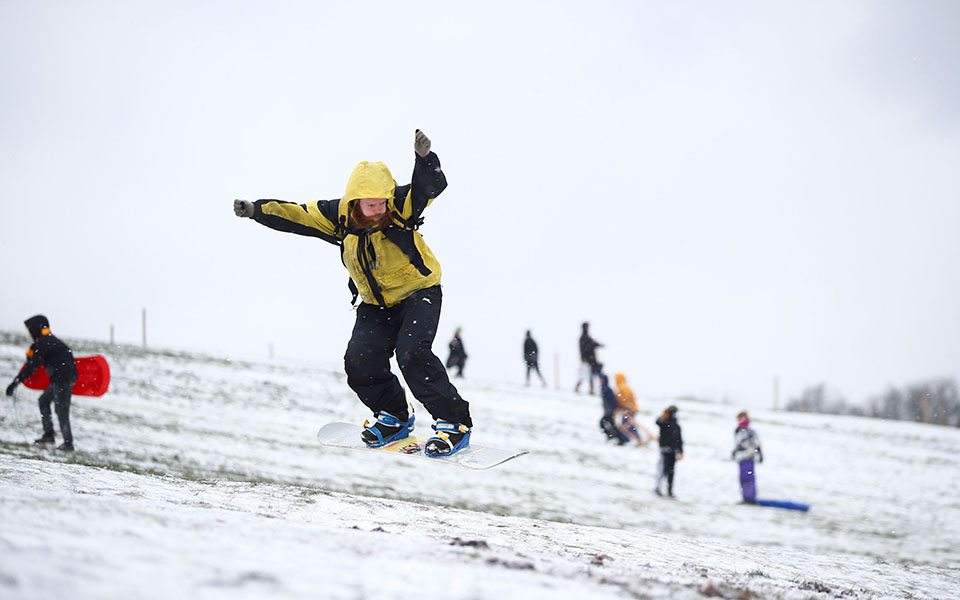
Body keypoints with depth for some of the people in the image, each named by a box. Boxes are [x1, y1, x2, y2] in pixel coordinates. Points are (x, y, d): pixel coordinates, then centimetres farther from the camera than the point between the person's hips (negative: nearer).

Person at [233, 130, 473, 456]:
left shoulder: (401, 205, -17)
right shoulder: (339, 215, -8)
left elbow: (432, 186, -33)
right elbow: (295, 215, -6)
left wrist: (424, 158, -53)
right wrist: (256, 210, -20)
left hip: (418, 294, -5)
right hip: (376, 304, 5)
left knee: (412, 354, -25)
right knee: (360, 363, -9)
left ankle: (454, 423, -14)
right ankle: (394, 416, 17)